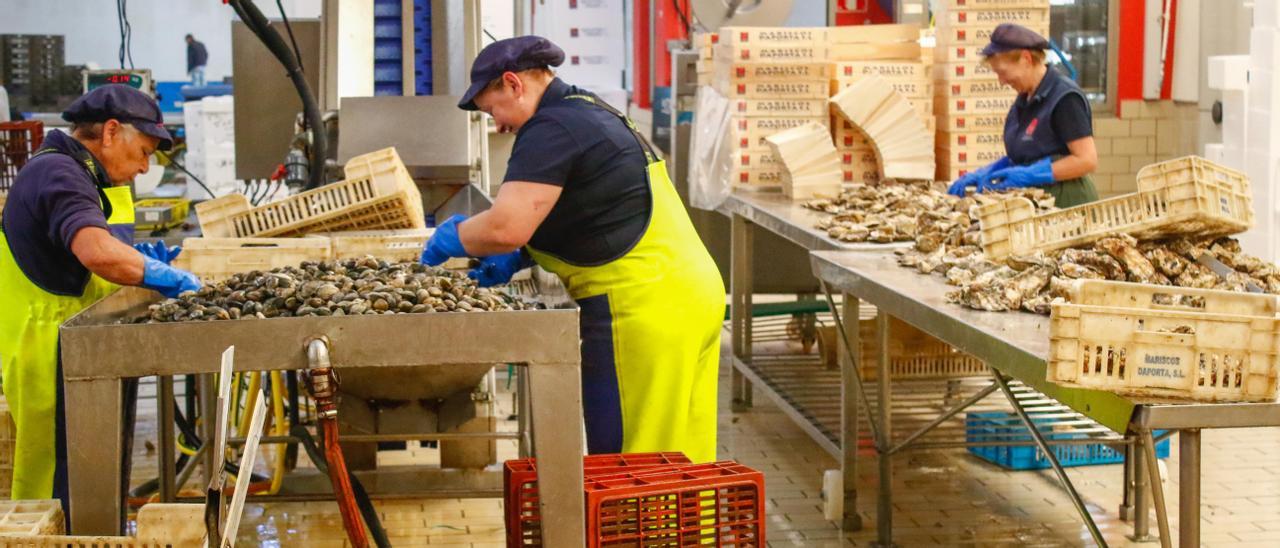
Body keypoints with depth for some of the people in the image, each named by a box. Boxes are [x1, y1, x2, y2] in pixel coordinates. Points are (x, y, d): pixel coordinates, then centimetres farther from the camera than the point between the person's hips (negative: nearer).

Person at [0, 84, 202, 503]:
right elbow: (100, 253, -34)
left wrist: (137, 259, 9)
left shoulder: (74, 172, 17)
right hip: (55, 361, -11)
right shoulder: (57, 174, -17)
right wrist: (169, 277, -20)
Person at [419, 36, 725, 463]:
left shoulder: (552, 128, -12)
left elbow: (505, 227, -21)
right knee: (680, 458, 12)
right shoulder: (592, 113, 19)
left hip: (643, 308, -10)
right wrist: (518, 258, 16)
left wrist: (448, 237, -1)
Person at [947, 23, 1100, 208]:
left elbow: (1087, 160, -18)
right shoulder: (1025, 99, 12)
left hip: (1065, 202, -7)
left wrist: (1028, 175, -20)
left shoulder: (1065, 97, -15)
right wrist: (986, 173, 1)